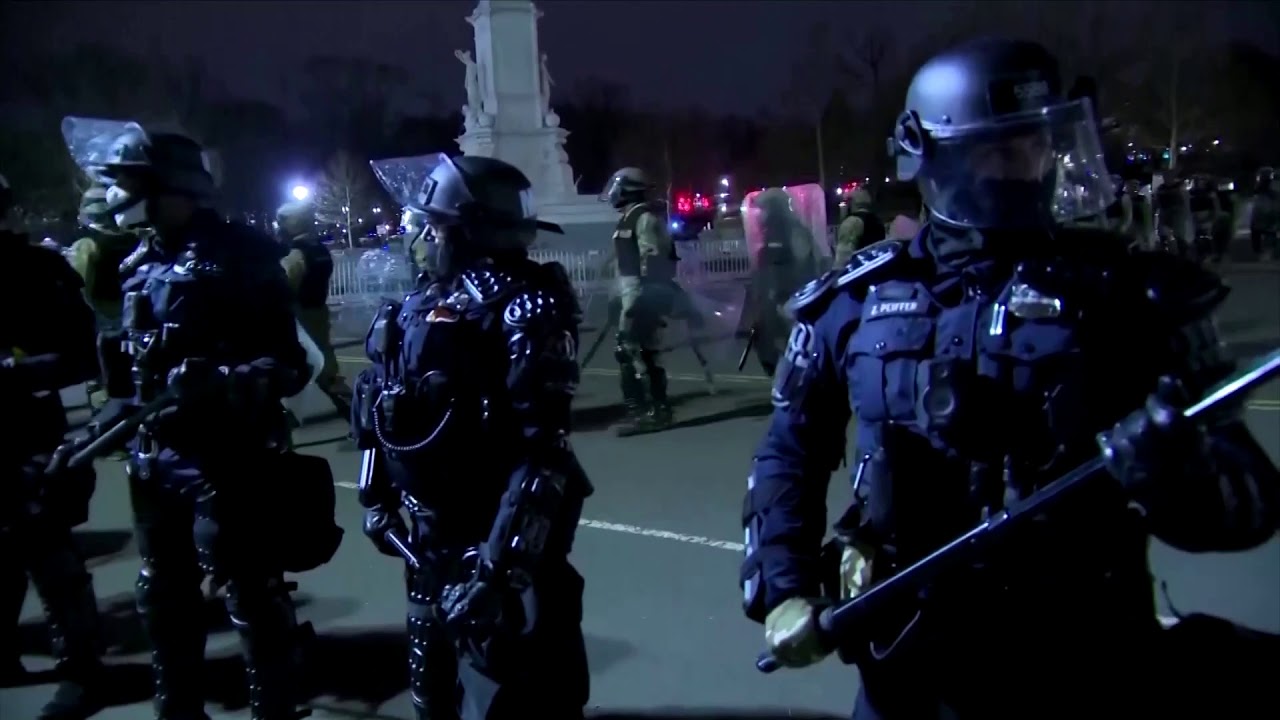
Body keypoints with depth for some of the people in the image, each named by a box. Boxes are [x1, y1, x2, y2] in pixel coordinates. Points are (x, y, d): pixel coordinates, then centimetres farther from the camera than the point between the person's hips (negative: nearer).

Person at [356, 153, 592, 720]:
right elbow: (386, 411, 19)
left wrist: (503, 555, -27)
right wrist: (379, 497, 19)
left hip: (493, 541, -8)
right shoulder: (427, 300, 8)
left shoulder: (518, 303, -17)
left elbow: (542, 444, -24)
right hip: (431, 539, 8)